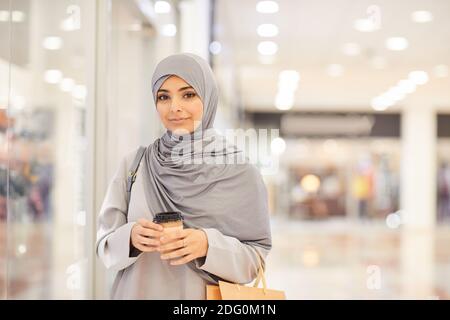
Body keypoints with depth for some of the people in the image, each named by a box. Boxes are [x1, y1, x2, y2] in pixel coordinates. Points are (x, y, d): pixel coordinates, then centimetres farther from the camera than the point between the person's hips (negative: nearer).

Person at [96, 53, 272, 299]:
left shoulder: (241, 172, -8)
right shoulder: (133, 165, -3)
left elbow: (257, 258, -6)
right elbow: (107, 247, -2)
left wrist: (208, 245, -22)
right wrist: (130, 237, -21)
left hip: (207, 296, -1)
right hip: (138, 292, 1)